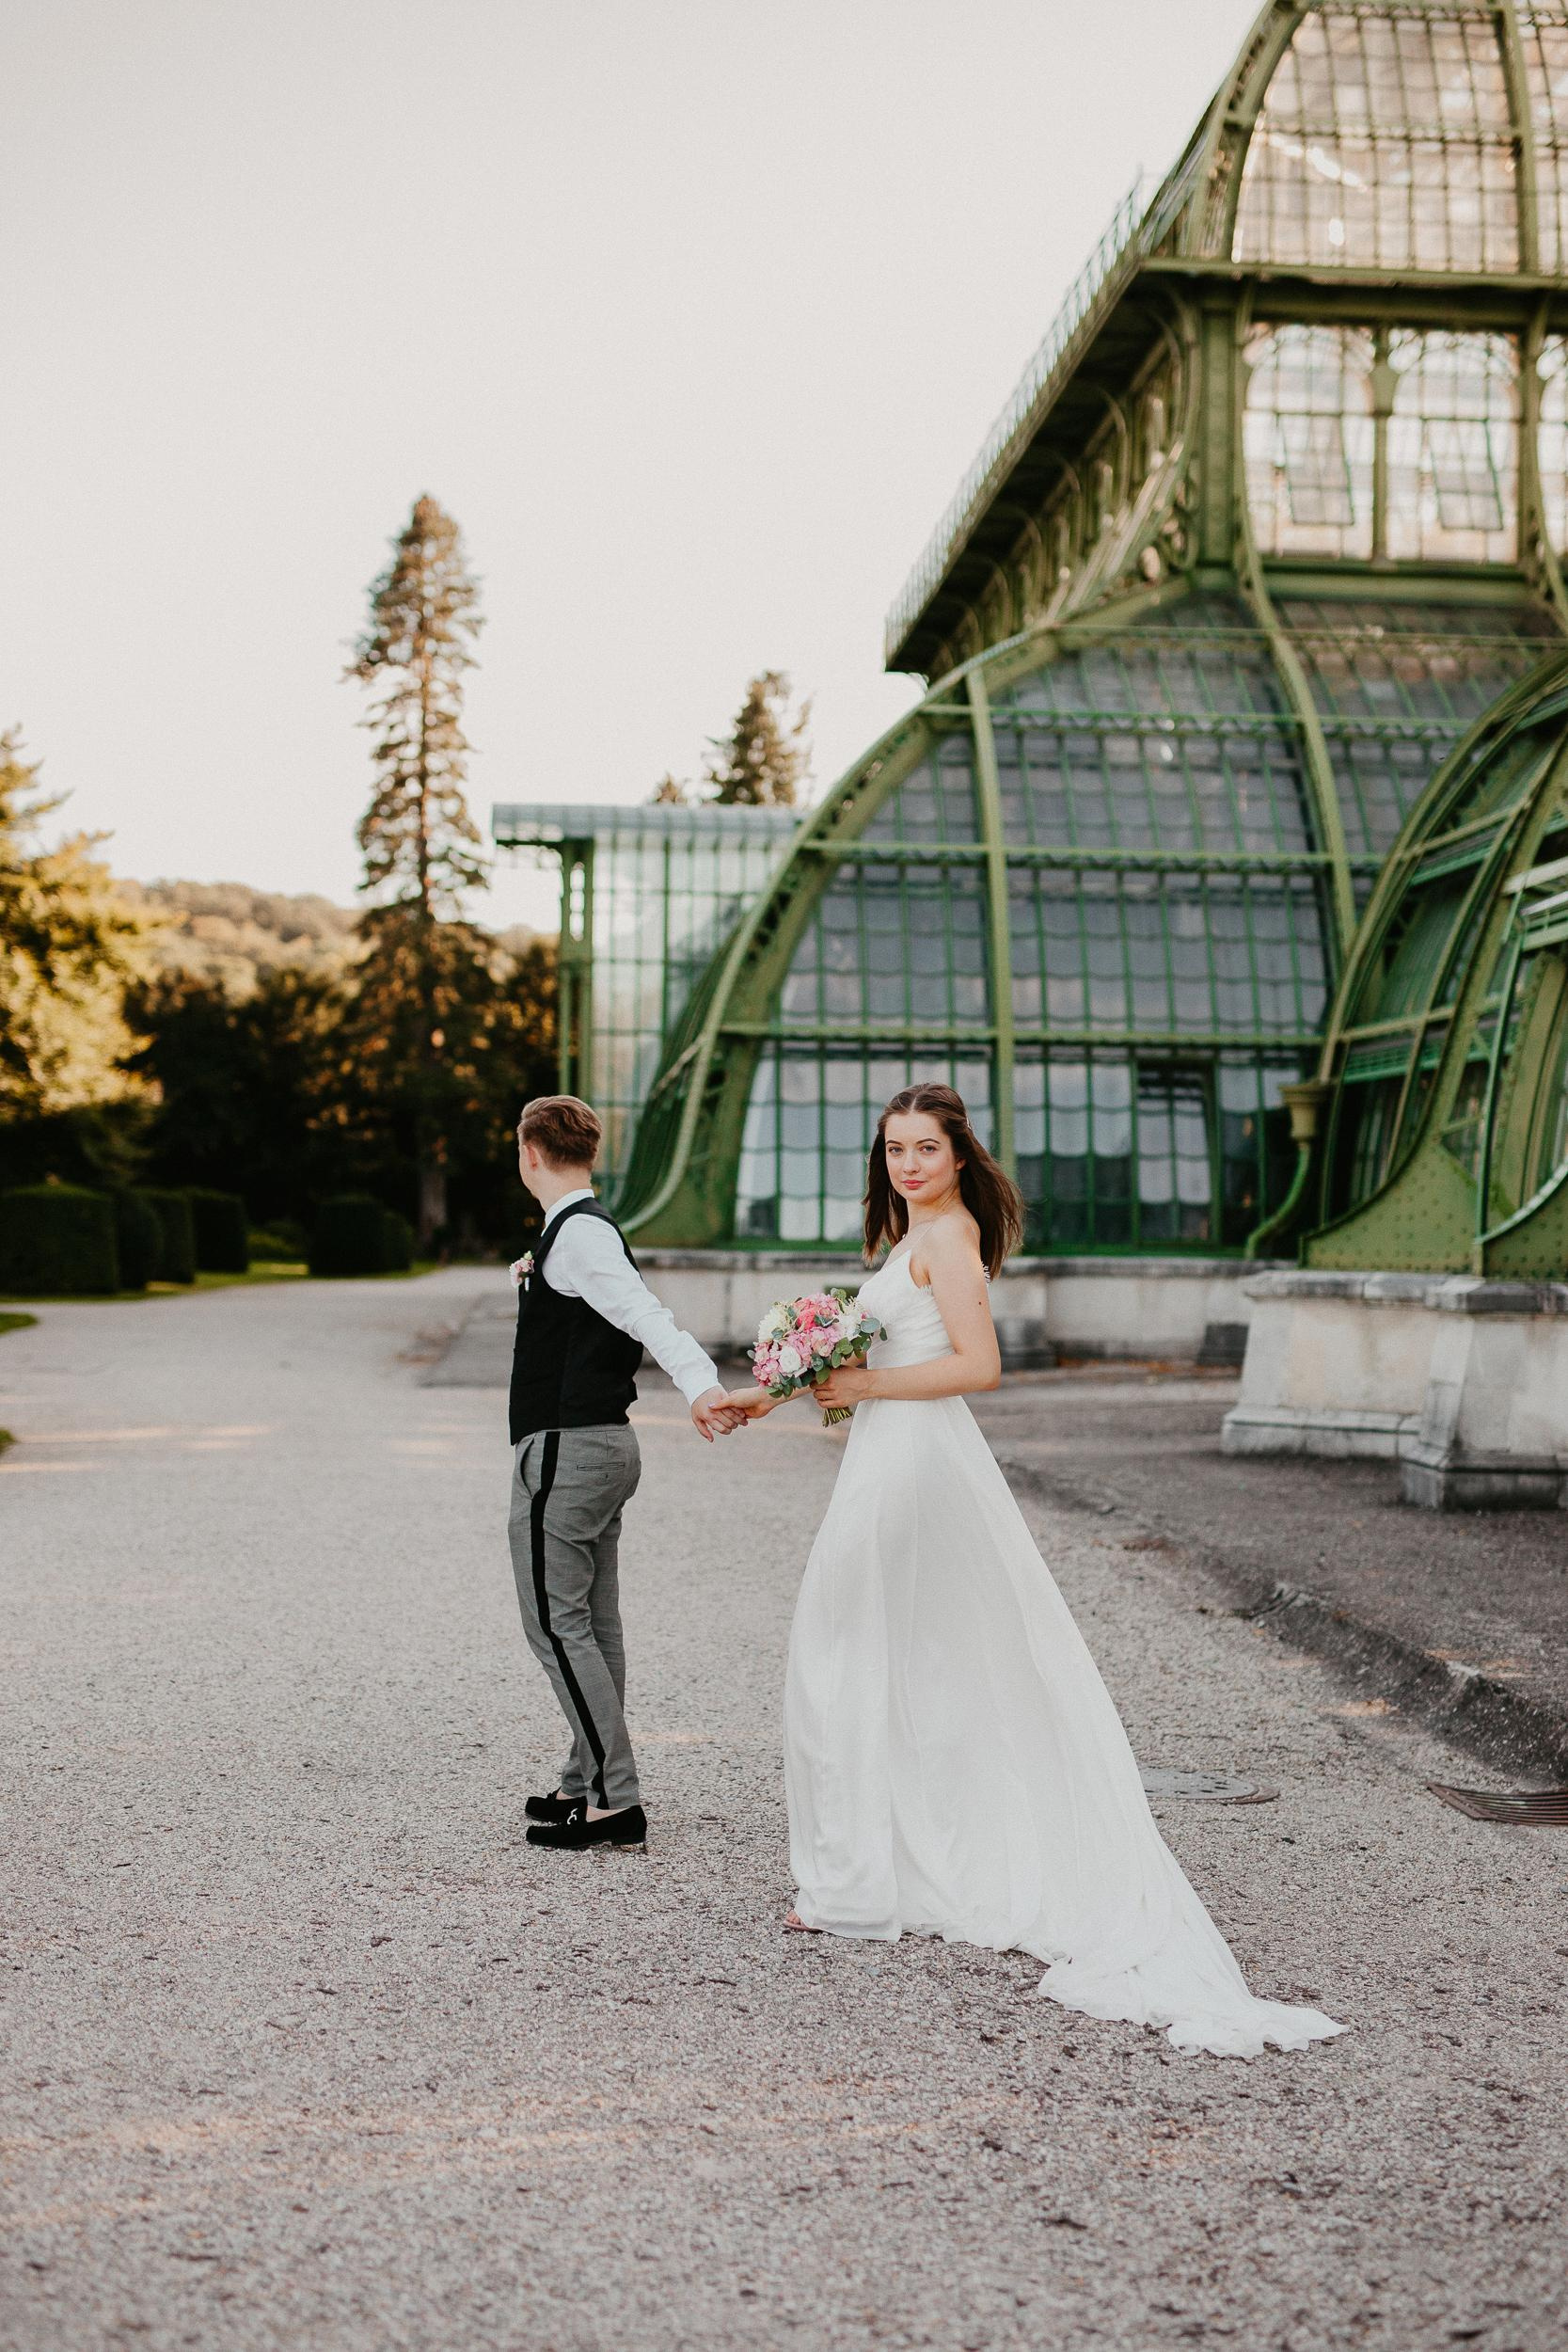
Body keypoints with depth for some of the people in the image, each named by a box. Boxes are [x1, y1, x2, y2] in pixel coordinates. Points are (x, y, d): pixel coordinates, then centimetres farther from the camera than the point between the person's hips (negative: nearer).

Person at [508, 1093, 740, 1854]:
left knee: (556, 1624, -6)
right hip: (604, 1447, 11)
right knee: (592, 1625, 15)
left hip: (565, 1452, -11)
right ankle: (589, 1784, 25)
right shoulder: (589, 1229, 15)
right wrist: (539, 1283, 17)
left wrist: (700, 1389, -44)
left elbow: (648, 1316, -30)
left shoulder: (578, 1234, -17)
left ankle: (614, 1798, -3)